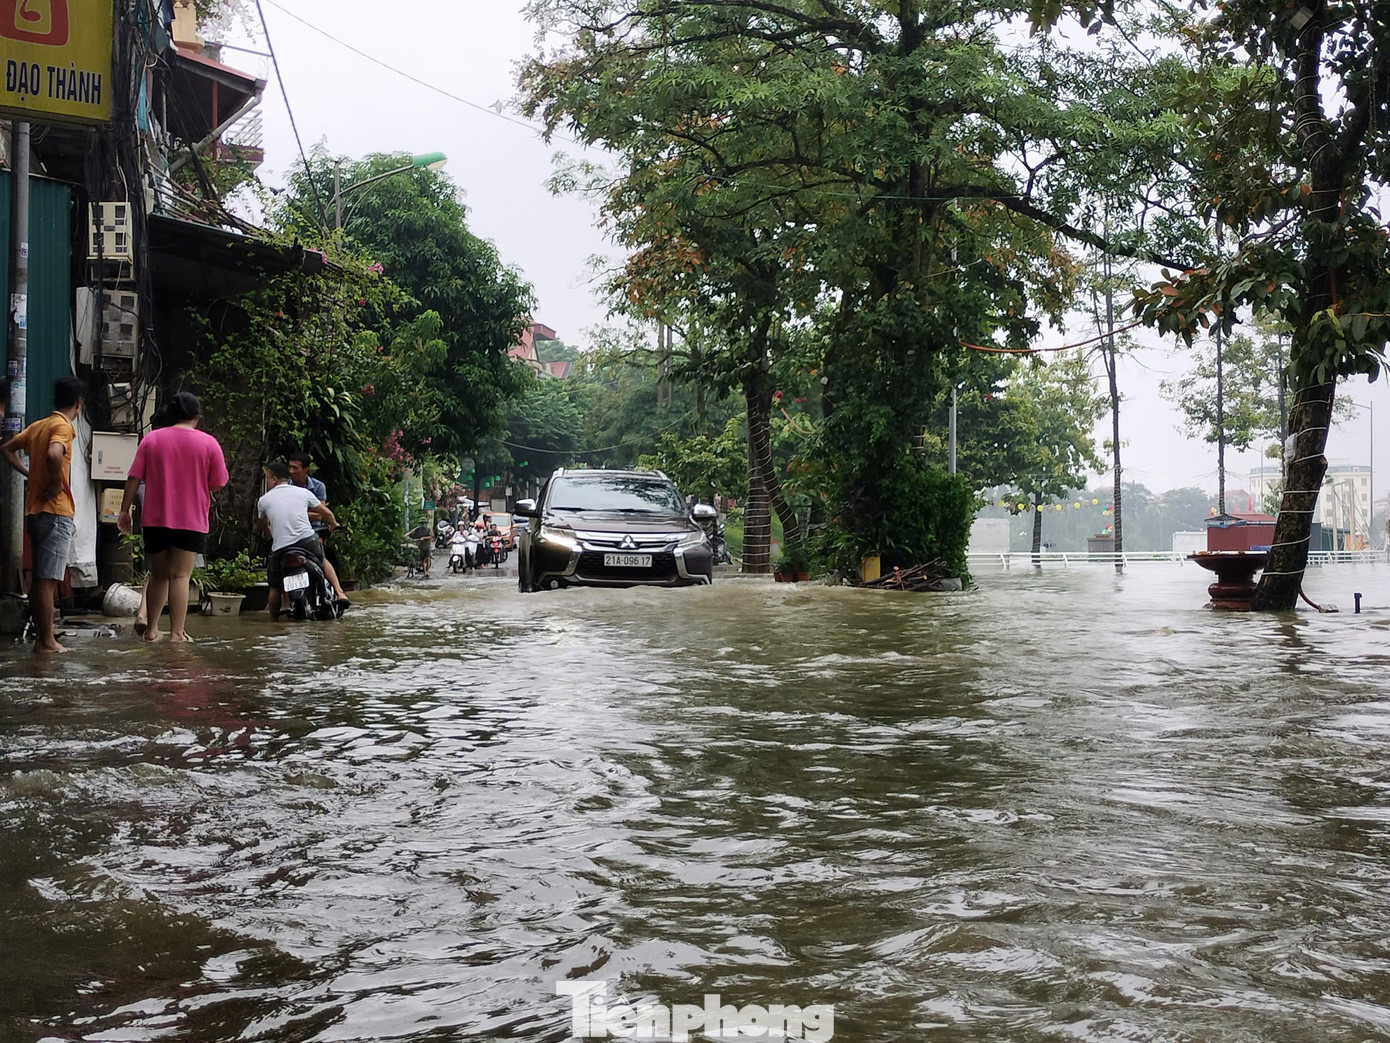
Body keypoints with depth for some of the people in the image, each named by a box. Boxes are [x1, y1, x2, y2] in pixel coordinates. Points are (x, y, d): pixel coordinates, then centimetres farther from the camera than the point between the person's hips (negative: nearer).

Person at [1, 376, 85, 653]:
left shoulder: (38, 425, 14)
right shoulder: (63, 426, -11)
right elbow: (54, 454, -31)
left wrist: (30, 474, 16)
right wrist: (57, 483, -17)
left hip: (34, 509, 9)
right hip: (55, 510, -9)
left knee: (39, 577, 12)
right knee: (48, 579, -6)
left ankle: (40, 637, 17)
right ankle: (47, 641, -3)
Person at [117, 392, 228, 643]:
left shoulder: (151, 439, 4)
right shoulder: (208, 443, -2)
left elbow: (134, 478, 0)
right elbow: (219, 483, -1)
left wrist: (125, 510, 6)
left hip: (155, 519, 3)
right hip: (191, 521, -2)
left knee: (158, 575, 15)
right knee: (180, 576, -3)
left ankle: (151, 629, 20)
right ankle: (177, 633, -8)